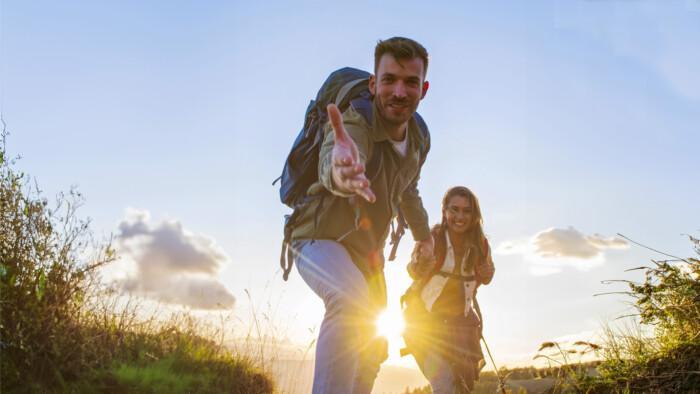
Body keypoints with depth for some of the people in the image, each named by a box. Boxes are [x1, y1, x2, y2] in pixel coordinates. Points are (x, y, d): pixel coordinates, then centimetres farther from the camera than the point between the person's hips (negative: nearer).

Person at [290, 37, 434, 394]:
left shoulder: (418, 139, -5)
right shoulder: (355, 122, -29)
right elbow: (334, 165, -54)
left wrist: (423, 234, 30)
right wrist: (341, 172, -78)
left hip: (367, 249, 8)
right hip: (321, 237, -8)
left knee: (375, 347, 18)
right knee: (351, 300, -39)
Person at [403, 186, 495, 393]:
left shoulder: (480, 245, -8)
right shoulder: (431, 240, -20)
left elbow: (486, 279, 8)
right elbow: (413, 272, -8)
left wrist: (487, 273, -16)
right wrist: (417, 267, -31)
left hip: (461, 320, 4)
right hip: (427, 318, -4)